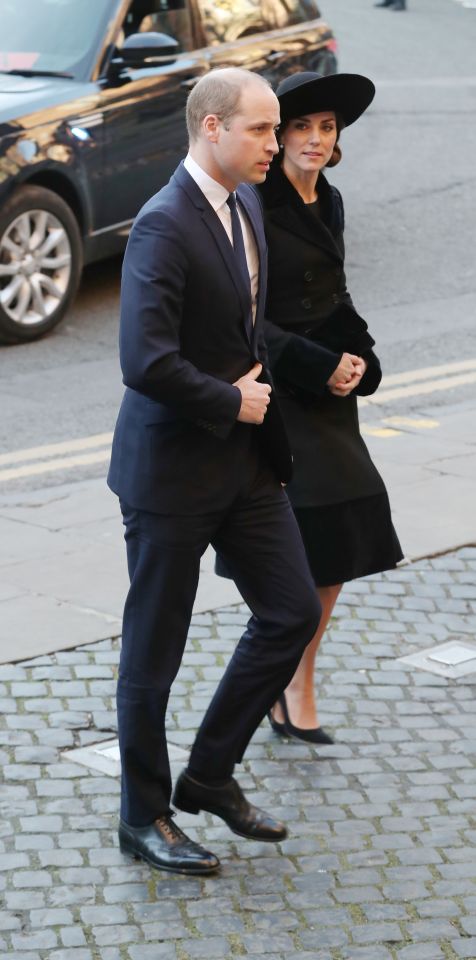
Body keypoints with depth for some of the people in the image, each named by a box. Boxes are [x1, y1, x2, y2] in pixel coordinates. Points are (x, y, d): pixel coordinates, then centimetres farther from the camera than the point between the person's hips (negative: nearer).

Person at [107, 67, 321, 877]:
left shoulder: (247, 210, 8)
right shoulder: (164, 225, -21)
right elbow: (146, 362, -29)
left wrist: (260, 391, 7)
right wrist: (231, 402, -16)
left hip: (247, 459, 8)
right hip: (172, 470, -8)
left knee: (293, 612, 8)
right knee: (154, 650, 5)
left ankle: (210, 776, 24)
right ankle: (144, 816, 20)